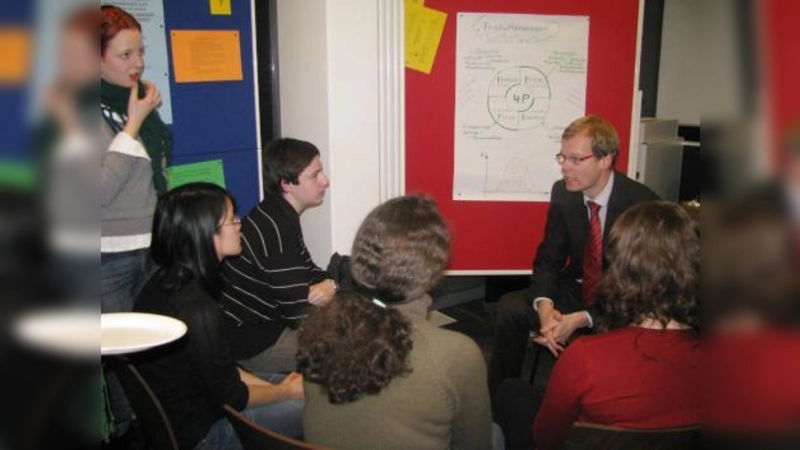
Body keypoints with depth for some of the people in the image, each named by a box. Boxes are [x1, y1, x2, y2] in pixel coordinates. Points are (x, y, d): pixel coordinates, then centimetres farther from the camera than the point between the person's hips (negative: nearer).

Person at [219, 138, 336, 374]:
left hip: (262, 322, 10)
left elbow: (309, 271, 10)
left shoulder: (280, 216, 3)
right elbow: (300, 314, -25)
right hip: (249, 340, -10)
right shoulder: (277, 230, -27)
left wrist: (328, 286, -12)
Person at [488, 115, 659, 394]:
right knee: (510, 307, -18)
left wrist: (582, 319, -31)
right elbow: (548, 258, 0)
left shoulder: (642, 203, -21)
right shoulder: (563, 192, -5)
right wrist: (545, 306, -21)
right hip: (578, 291, 5)